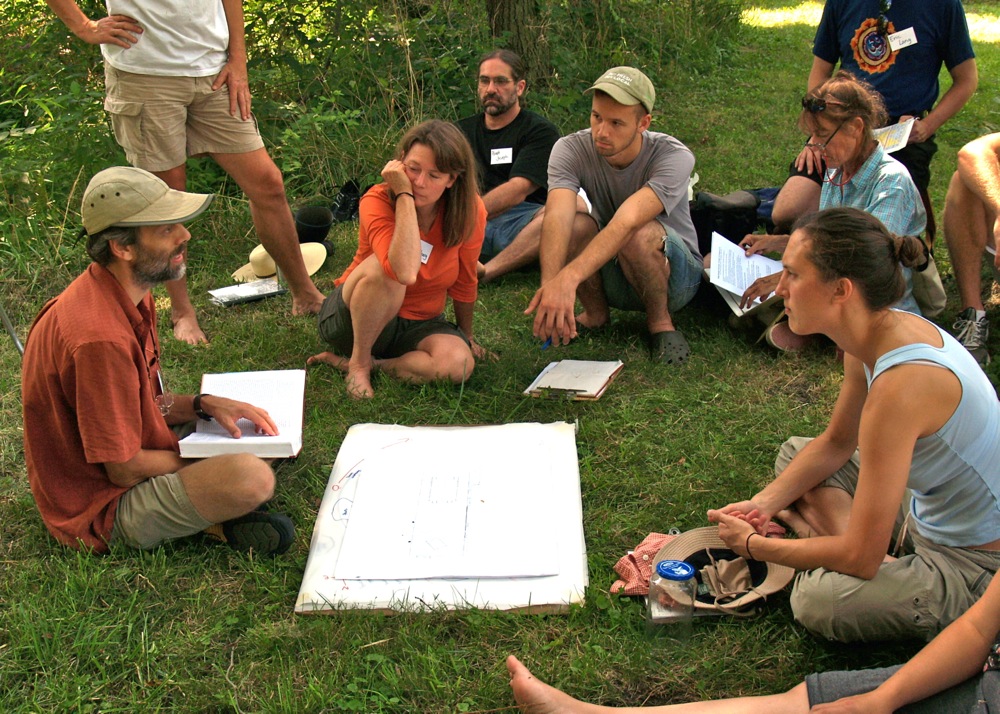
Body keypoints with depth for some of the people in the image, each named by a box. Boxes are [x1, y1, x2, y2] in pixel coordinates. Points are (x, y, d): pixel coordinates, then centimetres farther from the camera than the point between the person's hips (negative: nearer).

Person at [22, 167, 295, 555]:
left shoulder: (130, 297, 1)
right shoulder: (101, 338, -30)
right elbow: (125, 469, -24)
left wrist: (204, 404, -7)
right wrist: (212, 463, -10)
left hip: (132, 462, 10)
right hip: (105, 507, -10)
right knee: (252, 477, -32)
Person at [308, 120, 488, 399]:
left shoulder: (470, 212, -14)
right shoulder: (378, 201, -22)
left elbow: (464, 283, 2)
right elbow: (405, 272, -42)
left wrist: (467, 336, 14)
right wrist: (404, 195, -35)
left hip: (420, 324, 3)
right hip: (353, 318, -3)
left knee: (459, 363, -30)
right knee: (385, 269, -36)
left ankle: (353, 361, -12)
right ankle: (359, 361, -13)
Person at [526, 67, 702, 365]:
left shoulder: (674, 157, -25)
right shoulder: (570, 150, -18)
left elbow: (627, 223, -42)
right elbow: (557, 217, -36)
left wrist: (569, 277, -56)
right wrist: (549, 285, -54)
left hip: (675, 273, -2)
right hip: (609, 278, 3)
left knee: (639, 235, -37)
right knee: (575, 224, -29)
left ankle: (660, 321, -8)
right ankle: (595, 312, -3)